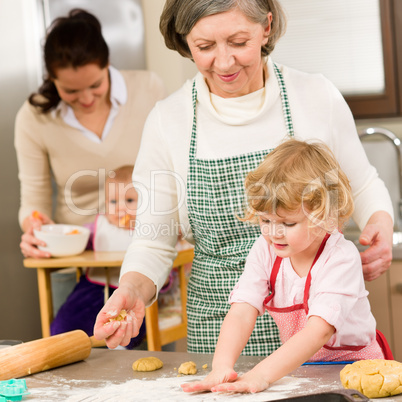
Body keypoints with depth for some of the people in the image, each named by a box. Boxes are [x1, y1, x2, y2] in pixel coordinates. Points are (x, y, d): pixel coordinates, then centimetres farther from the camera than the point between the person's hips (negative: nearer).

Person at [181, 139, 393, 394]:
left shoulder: (341, 258, -19)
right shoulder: (265, 251, -4)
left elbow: (319, 330, -30)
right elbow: (242, 312, -14)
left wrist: (262, 375, -42)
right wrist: (222, 367, -32)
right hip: (298, 369, 4)